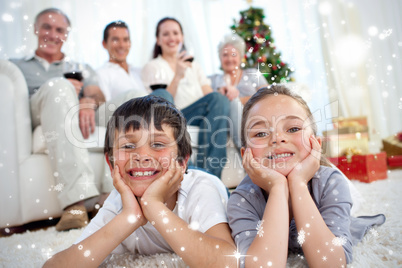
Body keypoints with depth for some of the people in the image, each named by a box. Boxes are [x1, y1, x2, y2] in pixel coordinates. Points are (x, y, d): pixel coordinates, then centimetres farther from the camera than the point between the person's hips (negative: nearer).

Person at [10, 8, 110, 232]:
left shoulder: (82, 69, 32)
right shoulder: (16, 66, 29)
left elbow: (98, 95, 9)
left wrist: (88, 102, -18)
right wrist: (61, 89, -3)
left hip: (83, 121, 2)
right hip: (39, 125, -2)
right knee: (58, 86, -33)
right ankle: (76, 199, -49)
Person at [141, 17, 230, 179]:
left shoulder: (194, 66, 27)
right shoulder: (152, 67, 12)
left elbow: (209, 95, 13)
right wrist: (177, 76, -15)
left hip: (201, 119, 5)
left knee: (221, 99, -28)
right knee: (217, 99, -29)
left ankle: (209, 173, -33)